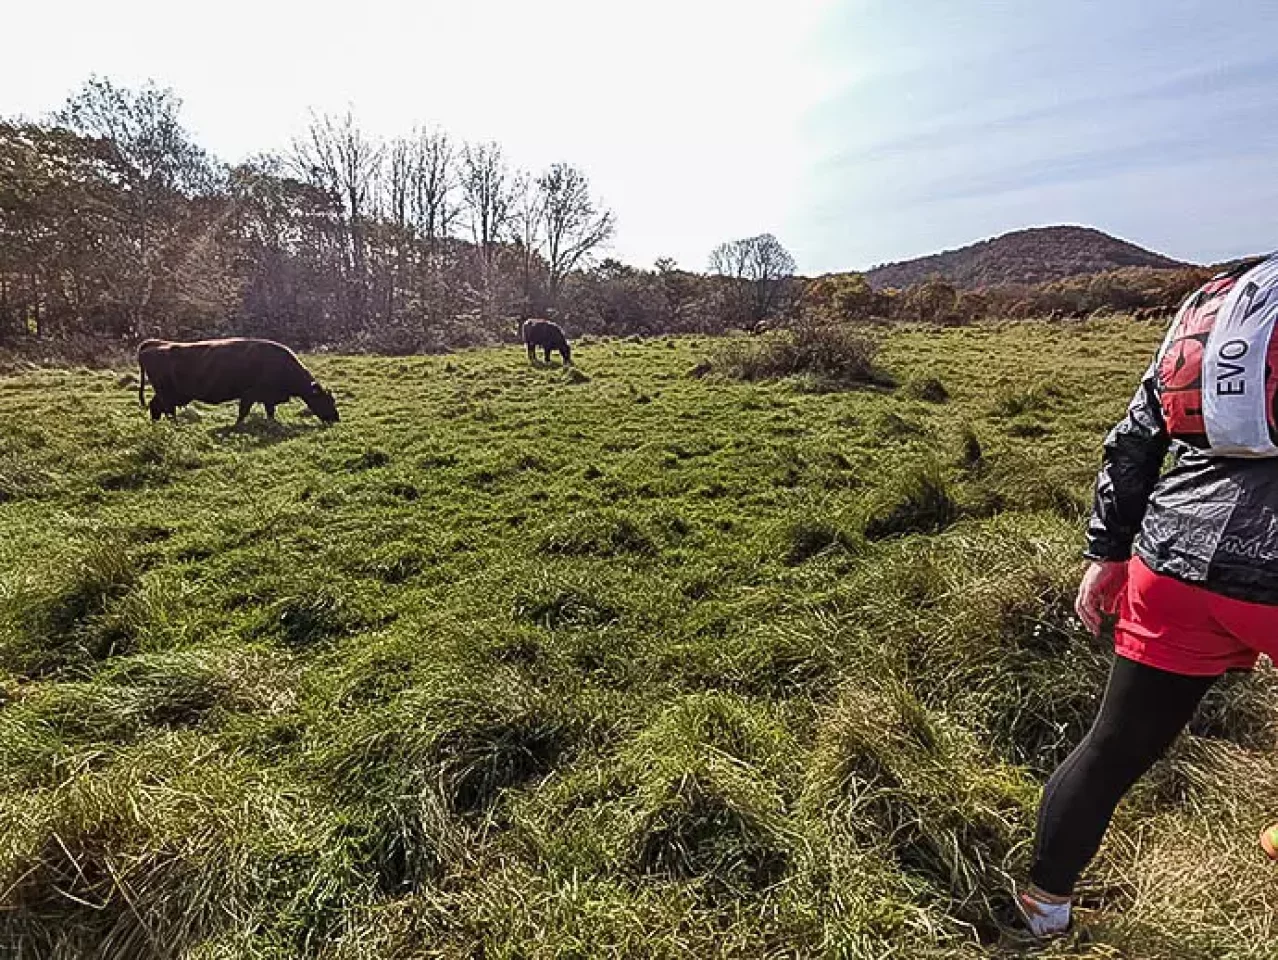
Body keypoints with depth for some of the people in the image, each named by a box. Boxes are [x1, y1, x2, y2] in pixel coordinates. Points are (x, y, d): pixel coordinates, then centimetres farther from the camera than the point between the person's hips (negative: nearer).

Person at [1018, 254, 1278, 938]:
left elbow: (1133, 441, 11)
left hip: (1175, 566, 5)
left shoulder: (1213, 303, 15)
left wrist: (1106, 552, 13)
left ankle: (1044, 899, 30)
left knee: (1116, 747, 15)